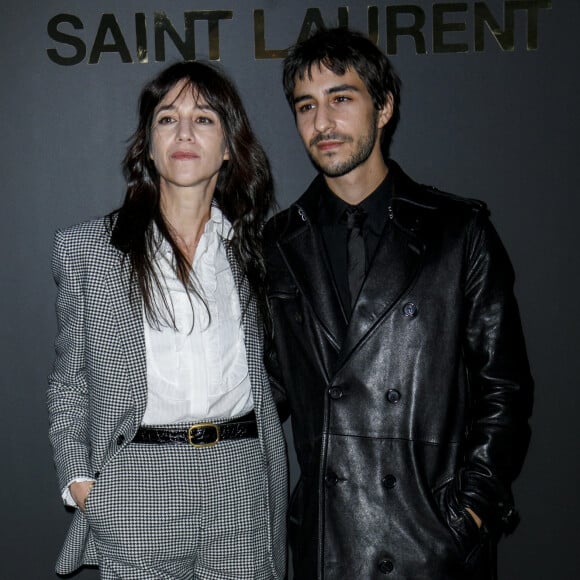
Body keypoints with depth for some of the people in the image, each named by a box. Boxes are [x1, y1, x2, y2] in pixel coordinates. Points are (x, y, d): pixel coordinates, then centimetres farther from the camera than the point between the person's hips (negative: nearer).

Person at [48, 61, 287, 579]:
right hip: (136, 484, -1)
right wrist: (78, 478, -4)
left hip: (242, 481, 2)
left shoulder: (251, 246, 10)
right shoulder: (88, 249, 3)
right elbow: (69, 384, 7)